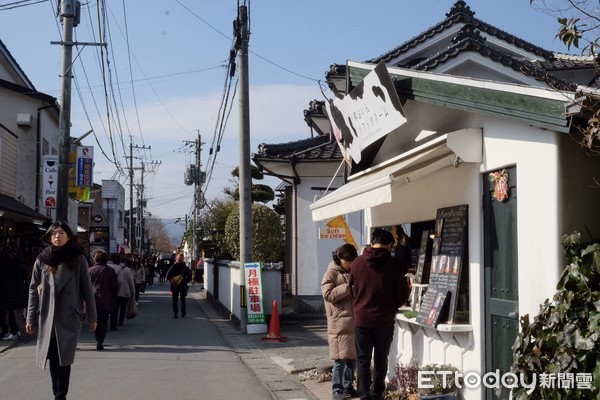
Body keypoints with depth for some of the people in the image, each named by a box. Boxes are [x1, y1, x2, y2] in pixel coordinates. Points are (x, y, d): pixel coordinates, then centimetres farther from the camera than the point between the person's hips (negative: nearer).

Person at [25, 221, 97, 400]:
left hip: (69, 317, -2)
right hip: (47, 318, 2)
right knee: (53, 358, 5)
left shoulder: (78, 259, 1)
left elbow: (87, 289, 2)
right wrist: (30, 318, 1)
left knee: (64, 358, -5)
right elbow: (33, 290, 6)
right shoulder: (41, 260, 5)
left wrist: (92, 316, 0)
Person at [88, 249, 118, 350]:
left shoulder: (90, 270, 0)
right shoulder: (110, 271, -2)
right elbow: (115, 286, -2)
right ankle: (100, 342, -7)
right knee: (103, 322, 1)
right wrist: (114, 297, 10)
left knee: (96, 321, 15)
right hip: (106, 300, -1)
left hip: (94, 299, 1)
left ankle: (98, 341, 17)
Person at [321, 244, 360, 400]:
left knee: (353, 357, 10)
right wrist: (348, 287, -17)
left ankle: (348, 387, 21)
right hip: (339, 323, -7)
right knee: (340, 359, -5)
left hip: (354, 321, 7)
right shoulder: (331, 273, -5)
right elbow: (328, 294, -16)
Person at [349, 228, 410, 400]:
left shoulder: (357, 263, -3)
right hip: (384, 320, 0)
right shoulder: (393, 265, -9)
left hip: (361, 318, 0)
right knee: (380, 359, 16)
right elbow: (402, 294, -3)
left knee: (363, 360, 5)